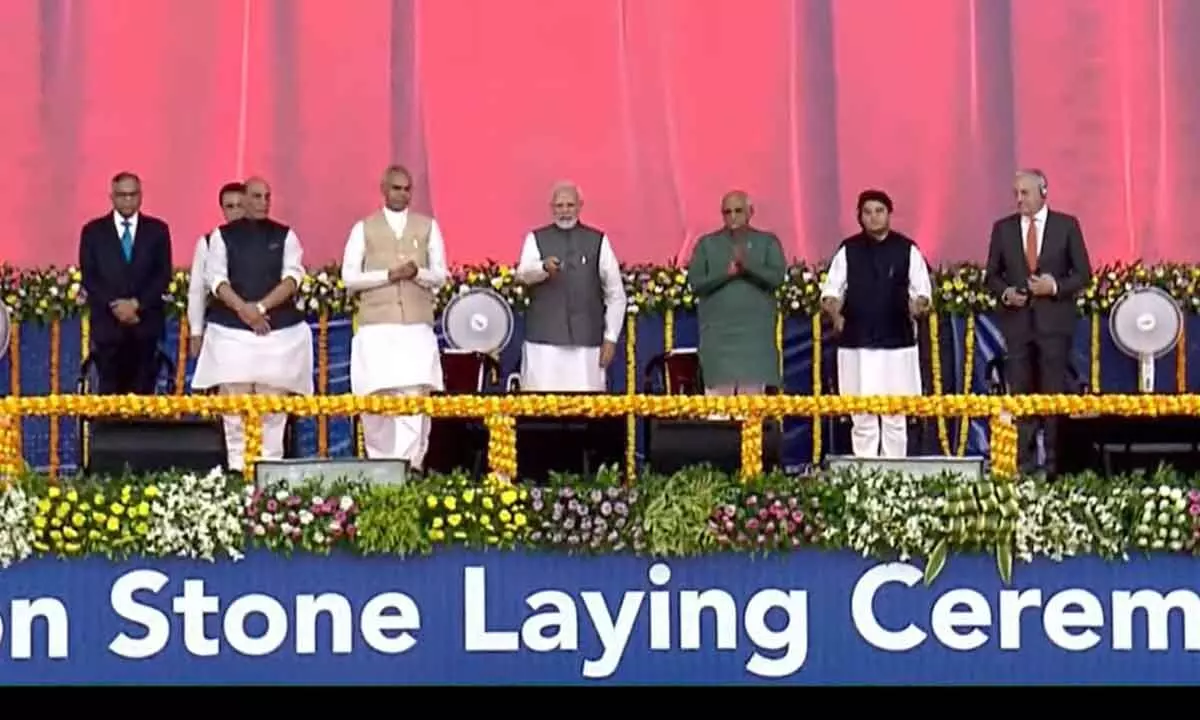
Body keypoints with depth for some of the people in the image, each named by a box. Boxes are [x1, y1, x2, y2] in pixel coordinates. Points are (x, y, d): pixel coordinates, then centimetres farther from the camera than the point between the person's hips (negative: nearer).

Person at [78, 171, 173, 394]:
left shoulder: (157, 230, 9)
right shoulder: (93, 231, 8)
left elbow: (163, 275, 2)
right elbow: (89, 277, 1)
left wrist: (137, 304, -11)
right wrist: (114, 305, -12)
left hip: (145, 323, 1)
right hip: (108, 323, 0)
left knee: (143, 391, -2)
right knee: (110, 392, -2)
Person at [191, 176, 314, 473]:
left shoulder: (285, 235, 10)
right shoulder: (223, 235, 9)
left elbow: (292, 277, -1)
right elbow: (216, 278, 0)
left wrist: (262, 306, -14)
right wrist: (243, 309, -15)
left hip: (278, 329, 1)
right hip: (232, 330, -1)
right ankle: (237, 467, -2)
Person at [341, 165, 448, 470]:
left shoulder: (428, 226, 13)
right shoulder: (364, 228, 10)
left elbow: (440, 276, 9)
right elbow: (349, 277, 2)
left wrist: (418, 273, -12)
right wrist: (388, 275, -10)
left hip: (417, 325, 0)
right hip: (376, 325, 0)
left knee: (415, 395, -12)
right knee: (376, 397, -3)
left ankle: (410, 465, -17)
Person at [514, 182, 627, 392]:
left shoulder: (598, 241, 9)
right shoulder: (536, 239, 8)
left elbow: (616, 293, 9)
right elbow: (523, 274, -12)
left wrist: (610, 337, 1)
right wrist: (544, 267, -35)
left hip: (586, 341, 0)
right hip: (543, 339, 0)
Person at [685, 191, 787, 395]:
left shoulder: (768, 242, 9)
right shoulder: (707, 244, 10)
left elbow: (778, 277, -5)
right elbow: (695, 282, 1)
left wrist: (748, 265, -20)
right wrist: (726, 273, -13)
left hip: (755, 333, 0)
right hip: (718, 334, 0)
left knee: (753, 395, -2)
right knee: (718, 397, -4)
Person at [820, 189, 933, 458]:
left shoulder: (907, 249, 5)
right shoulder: (848, 250, 6)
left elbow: (923, 290, 5)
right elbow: (831, 290, 6)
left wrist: (919, 304, -17)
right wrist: (835, 313, -14)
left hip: (898, 343, 0)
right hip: (856, 343, 1)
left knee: (895, 416, 2)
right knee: (861, 415, 2)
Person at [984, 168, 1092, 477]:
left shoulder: (1066, 225, 2)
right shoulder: (1002, 228, 7)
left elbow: (1083, 273, 2)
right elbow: (992, 274, 11)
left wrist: (1055, 286, -14)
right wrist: (1005, 292, -9)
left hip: (1054, 320, -2)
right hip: (1016, 320, 2)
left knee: (1054, 392, -1)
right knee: (1021, 393, 3)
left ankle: (1055, 462, 3)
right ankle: (1025, 462, 7)